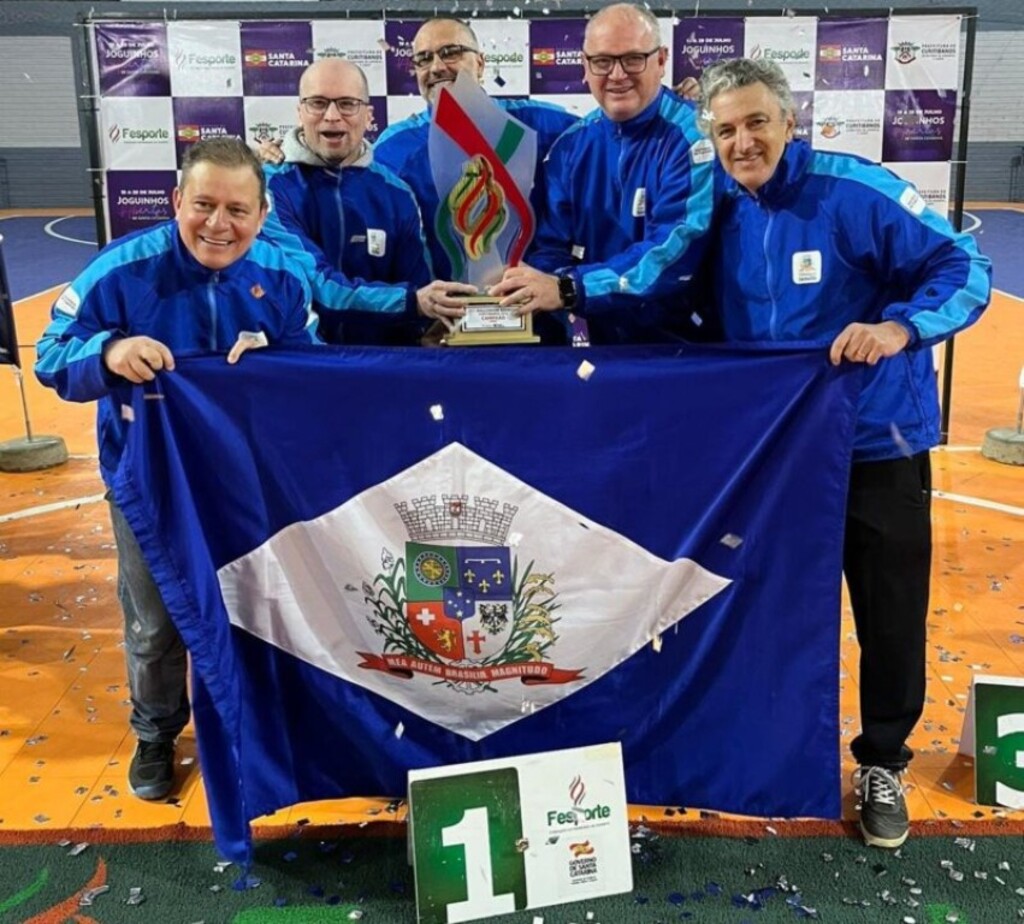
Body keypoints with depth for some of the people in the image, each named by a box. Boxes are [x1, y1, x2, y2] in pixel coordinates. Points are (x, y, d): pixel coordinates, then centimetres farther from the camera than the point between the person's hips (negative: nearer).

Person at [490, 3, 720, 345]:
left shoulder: (694, 136, -10)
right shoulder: (571, 146, 6)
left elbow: (677, 249, -22)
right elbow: (552, 246, 4)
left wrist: (568, 289, -31)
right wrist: (528, 290, -19)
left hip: (686, 343, -3)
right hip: (605, 341, 4)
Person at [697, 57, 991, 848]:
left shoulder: (855, 192, -15)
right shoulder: (722, 213, 2)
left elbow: (964, 270, -16)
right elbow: (715, 320, 14)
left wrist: (899, 328, -32)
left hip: (877, 445, -4)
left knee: (890, 618, 7)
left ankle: (883, 764, 30)